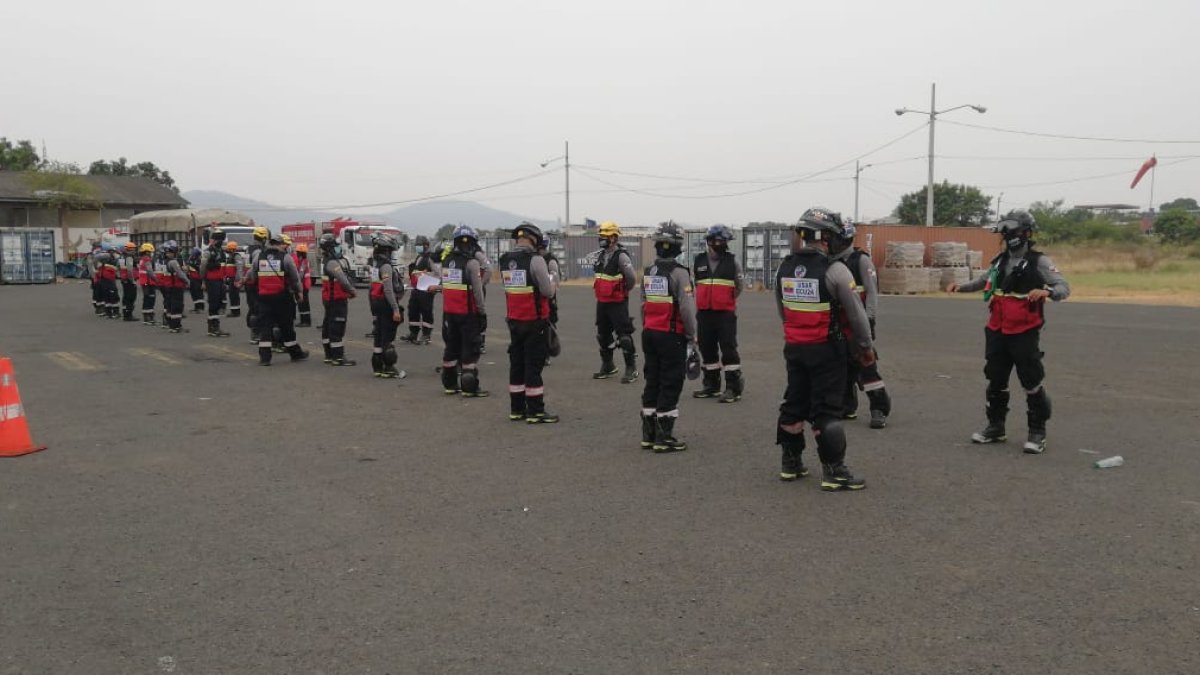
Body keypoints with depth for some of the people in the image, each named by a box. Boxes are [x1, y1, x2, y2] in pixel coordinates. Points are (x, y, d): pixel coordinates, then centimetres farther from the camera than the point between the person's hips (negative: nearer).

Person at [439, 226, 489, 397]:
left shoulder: (446, 260, 6)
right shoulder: (471, 262, -14)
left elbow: (444, 286, 7)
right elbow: (478, 291, -13)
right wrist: (483, 312, -7)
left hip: (448, 311, 6)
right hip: (468, 312, -6)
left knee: (451, 347, 15)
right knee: (470, 349, 1)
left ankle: (449, 384, 23)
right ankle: (469, 387, 2)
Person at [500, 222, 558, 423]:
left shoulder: (504, 261, 6)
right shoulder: (535, 260, -15)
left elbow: (510, 287, 11)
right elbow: (548, 292, -14)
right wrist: (553, 282, 9)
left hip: (513, 320, 6)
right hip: (534, 321, -6)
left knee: (516, 363, 14)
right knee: (534, 365, -1)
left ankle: (516, 409, 21)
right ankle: (535, 411, 3)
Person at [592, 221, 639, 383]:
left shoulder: (621, 256, -16)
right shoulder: (600, 255, 9)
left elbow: (632, 278, -18)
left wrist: (623, 291, -3)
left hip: (617, 303, -8)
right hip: (601, 302, 8)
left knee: (623, 335, -4)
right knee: (603, 335, 15)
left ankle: (631, 369, 4)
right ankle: (607, 366, 28)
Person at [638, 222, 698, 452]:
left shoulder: (647, 273, 7)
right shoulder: (679, 273, -14)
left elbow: (643, 305, 12)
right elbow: (687, 308, -17)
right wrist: (692, 336, -5)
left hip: (649, 333, 7)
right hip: (671, 336, -7)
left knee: (652, 382, 13)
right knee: (670, 385, -1)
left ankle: (649, 434, 19)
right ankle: (664, 438, 1)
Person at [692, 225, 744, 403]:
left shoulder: (732, 261, -1)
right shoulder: (699, 261, 6)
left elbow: (738, 286, 8)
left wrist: (726, 300, 11)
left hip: (726, 313, -4)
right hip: (704, 313, 4)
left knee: (729, 348, -5)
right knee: (707, 349, 11)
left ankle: (733, 388, 1)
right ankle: (711, 385, 23)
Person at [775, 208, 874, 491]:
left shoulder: (783, 269, 2)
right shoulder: (834, 270, -15)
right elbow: (856, 313, -10)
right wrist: (866, 346, 3)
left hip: (794, 348, 6)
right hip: (826, 350, -5)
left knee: (794, 403, 16)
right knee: (827, 410, -1)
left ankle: (790, 464, 26)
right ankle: (833, 472, 5)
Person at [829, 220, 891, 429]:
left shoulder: (861, 260, -7)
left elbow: (872, 292, -9)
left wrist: (869, 318, -16)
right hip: (839, 325, 7)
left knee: (867, 365, -8)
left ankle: (879, 410, -3)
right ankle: (848, 407, 21)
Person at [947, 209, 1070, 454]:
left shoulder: (1038, 261, -7)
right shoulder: (1000, 260, 11)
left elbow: (1064, 288, -15)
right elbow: (983, 281, 27)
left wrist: (1046, 291, -35)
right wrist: (961, 287, 11)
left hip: (1025, 334, -6)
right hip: (997, 332, 6)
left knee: (1032, 383, -1)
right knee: (995, 381, 13)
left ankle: (1037, 433, 9)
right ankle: (995, 427, 26)